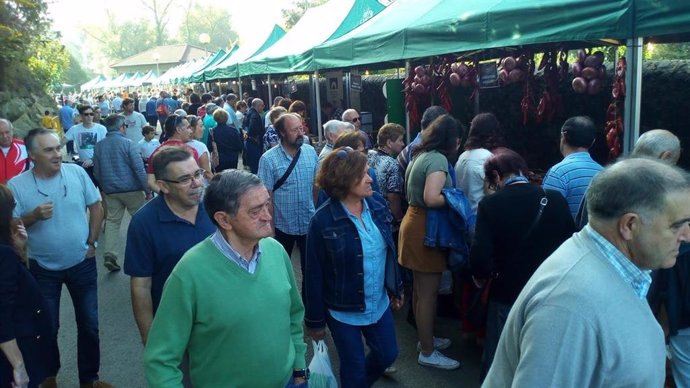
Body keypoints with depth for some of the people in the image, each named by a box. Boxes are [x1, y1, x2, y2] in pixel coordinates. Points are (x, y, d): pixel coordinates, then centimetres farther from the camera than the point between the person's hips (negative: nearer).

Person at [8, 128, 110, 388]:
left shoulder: (77, 173, -7)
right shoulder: (16, 185, -12)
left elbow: (96, 207, 2)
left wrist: (92, 242, -2)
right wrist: (34, 216, -25)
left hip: (82, 263, 2)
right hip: (43, 269, -1)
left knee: (89, 324, 11)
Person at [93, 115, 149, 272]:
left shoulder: (99, 146, 5)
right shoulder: (127, 144, -11)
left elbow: (97, 172, 12)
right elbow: (139, 169, -14)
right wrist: (147, 189, -8)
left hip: (110, 191, 4)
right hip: (131, 189, -4)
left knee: (112, 221, 8)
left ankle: (109, 256, -2)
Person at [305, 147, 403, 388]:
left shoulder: (378, 203, -6)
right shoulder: (323, 220, -21)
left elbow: (389, 249, 6)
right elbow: (314, 274, -14)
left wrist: (396, 287, 13)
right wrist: (315, 320, -8)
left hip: (380, 304, 5)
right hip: (343, 311, -5)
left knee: (388, 354, 22)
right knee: (354, 367, 14)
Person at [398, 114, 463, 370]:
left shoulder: (420, 155, 12)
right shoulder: (438, 159, -17)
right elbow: (432, 198, -29)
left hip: (413, 220, 10)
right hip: (425, 228, -10)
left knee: (420, 289, 20)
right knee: (428, 293, 1)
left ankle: (425, 338, 36)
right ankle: (427, 352, 12)